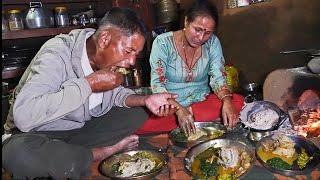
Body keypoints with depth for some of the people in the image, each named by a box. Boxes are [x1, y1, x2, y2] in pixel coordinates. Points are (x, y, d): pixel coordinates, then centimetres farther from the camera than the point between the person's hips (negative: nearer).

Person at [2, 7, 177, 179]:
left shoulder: (107, 57, -6)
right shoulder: (57, 53, -27)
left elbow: (115, 93, 9)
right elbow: (23, 116, -38)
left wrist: (145, 100, -12)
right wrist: (89, 83, -34)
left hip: (81, 127, 6)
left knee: (138, 113, -4)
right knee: (18, 152, -39)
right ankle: (104, 152, -16)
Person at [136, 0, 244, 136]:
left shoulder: (212, 43, -3)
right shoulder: (163, 42, -13)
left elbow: (218, 78, -6)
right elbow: (157, 84, -18)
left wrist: (227, 101, -29)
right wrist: (179, 109, -34)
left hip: (203, 101, 3)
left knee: (238, 101, -24)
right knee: (144, 131, -31)